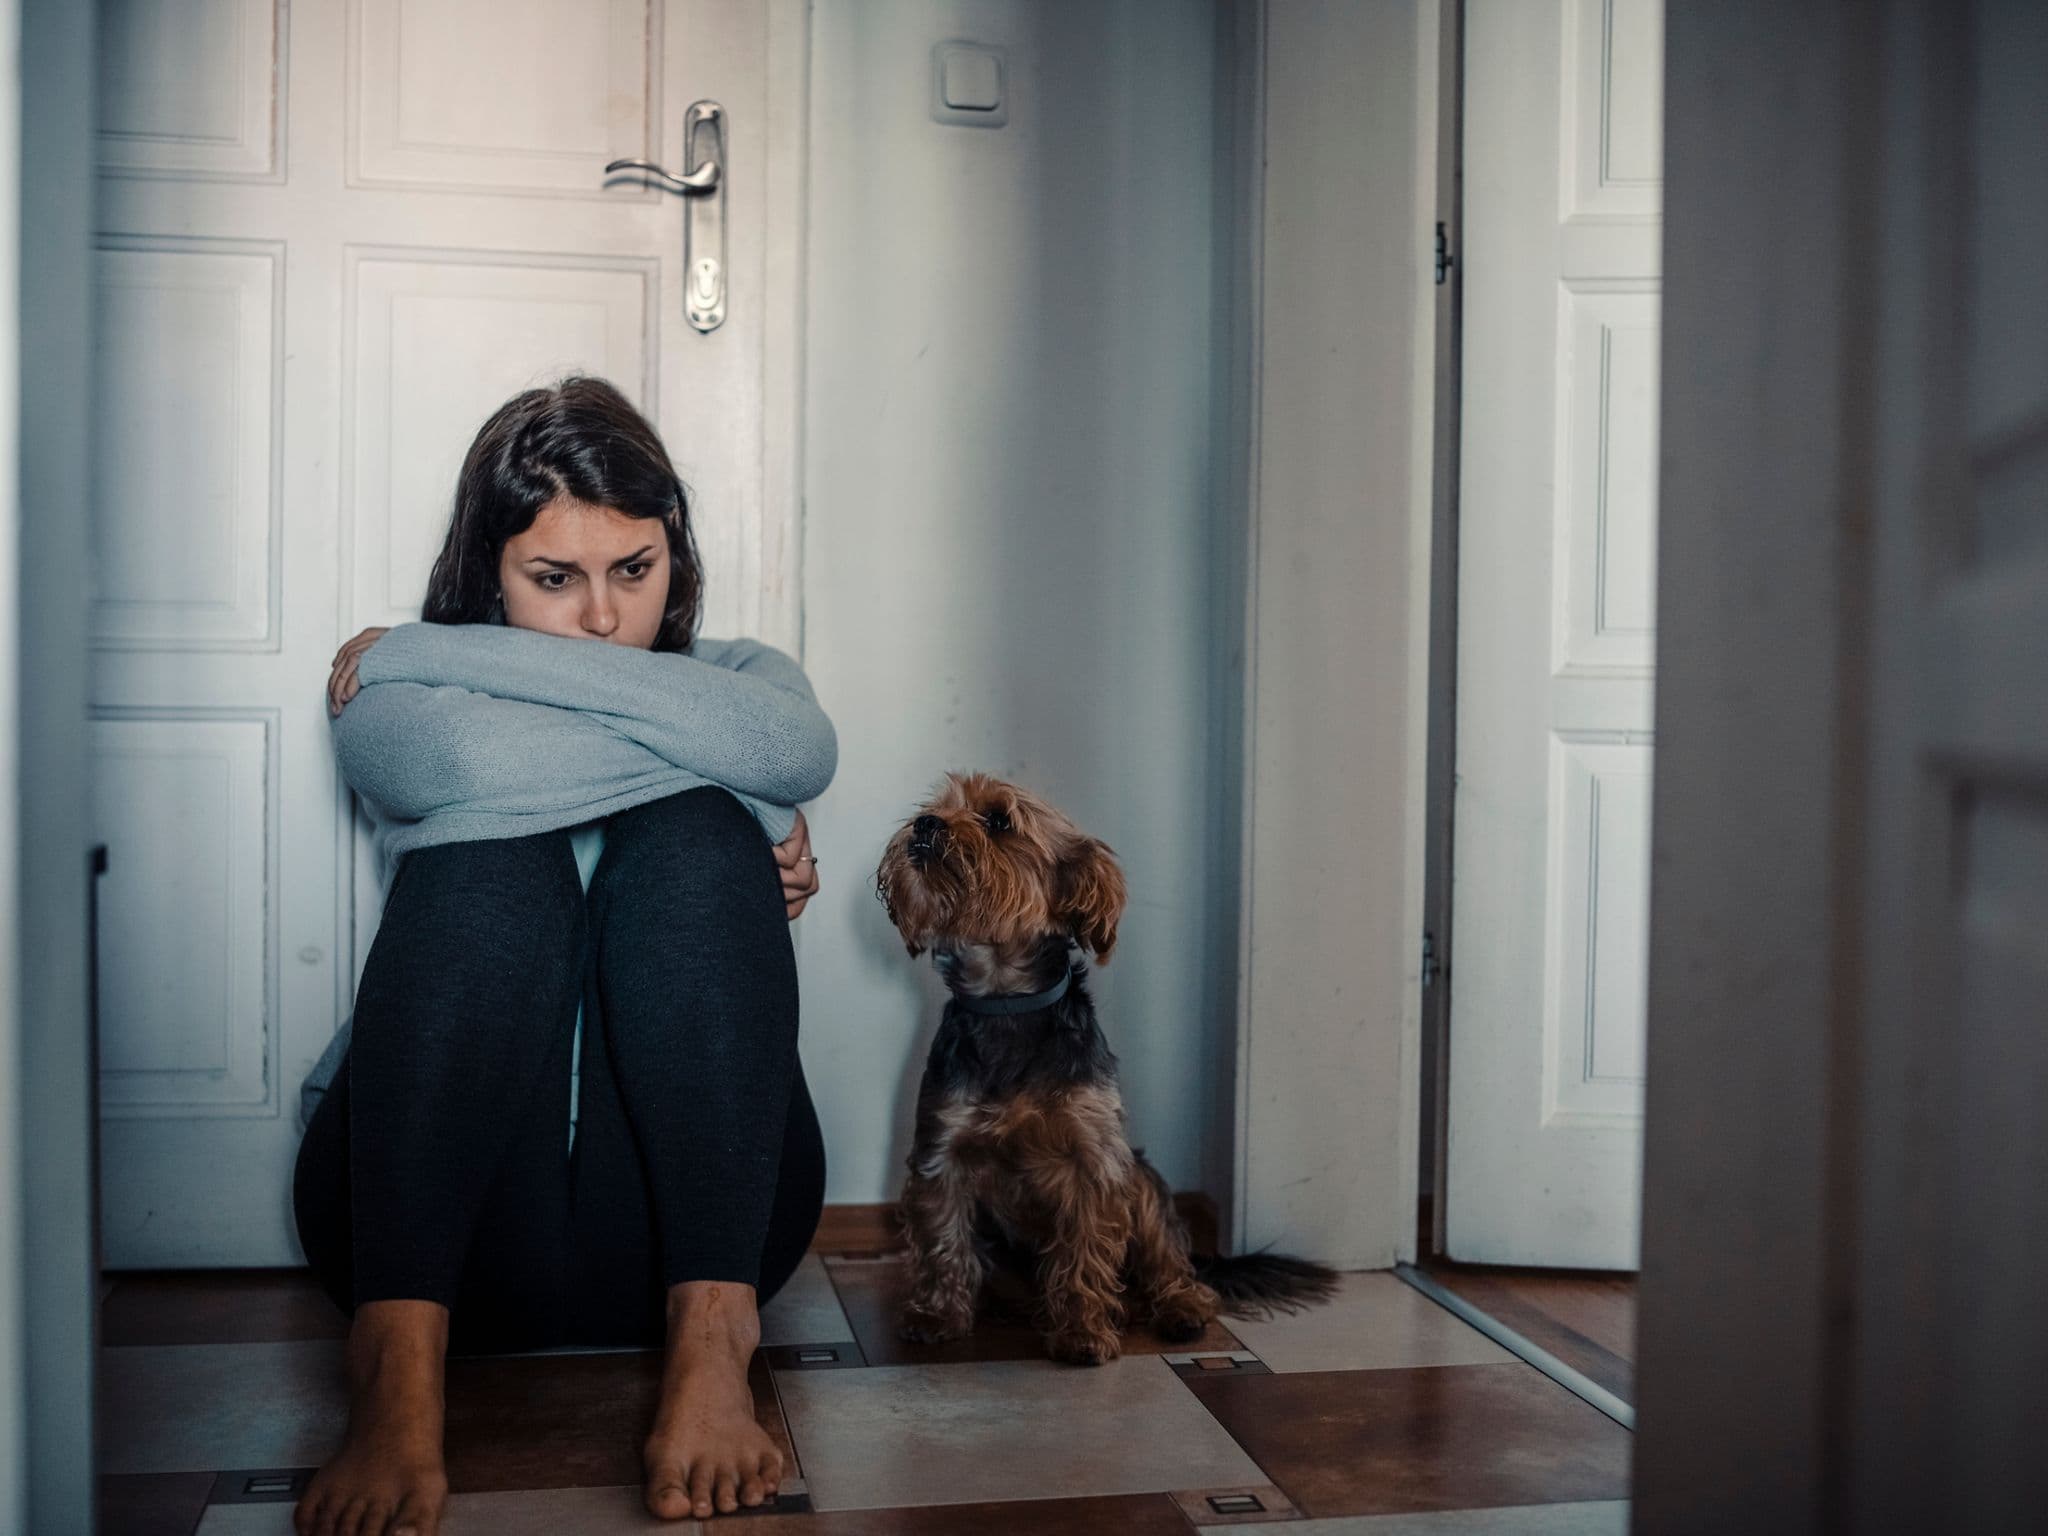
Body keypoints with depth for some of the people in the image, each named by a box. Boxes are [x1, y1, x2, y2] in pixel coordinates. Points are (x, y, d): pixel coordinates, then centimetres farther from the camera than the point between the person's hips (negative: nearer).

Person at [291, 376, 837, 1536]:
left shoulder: (738, 673, 16)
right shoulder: (390, 695, 10)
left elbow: (799, 746, -12)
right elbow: (483, 761, -17)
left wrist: (443, 650, -8)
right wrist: (745, 816, -10)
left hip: (686, 1207, 1)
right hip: (432, 1197, -1)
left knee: (690, 842, -22)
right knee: (494, 853, -25)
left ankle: (711, 1334, -33)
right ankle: (399, 1367, -39)